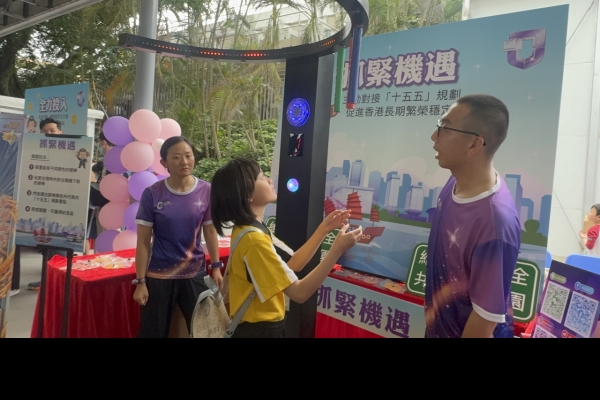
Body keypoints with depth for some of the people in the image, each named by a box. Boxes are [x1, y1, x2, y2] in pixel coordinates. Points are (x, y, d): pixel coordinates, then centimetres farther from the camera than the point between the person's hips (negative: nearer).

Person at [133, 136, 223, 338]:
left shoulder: (206, 191, -6)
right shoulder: (152, 194, -10)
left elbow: (210, 232, 5)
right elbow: (143, 242, -6)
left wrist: (216, 267, 3)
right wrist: (140, 281, -6)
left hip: (195, 274, 1)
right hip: (158, 276, -1)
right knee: (153, 332, 12)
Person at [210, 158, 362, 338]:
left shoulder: (248, 230, 3)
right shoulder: (254, 239, -27)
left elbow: (292, 265, 5)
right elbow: (299, 293, -26)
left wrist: (324, 229, 1)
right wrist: (337, 249, -27)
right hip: (260, 329, -9)